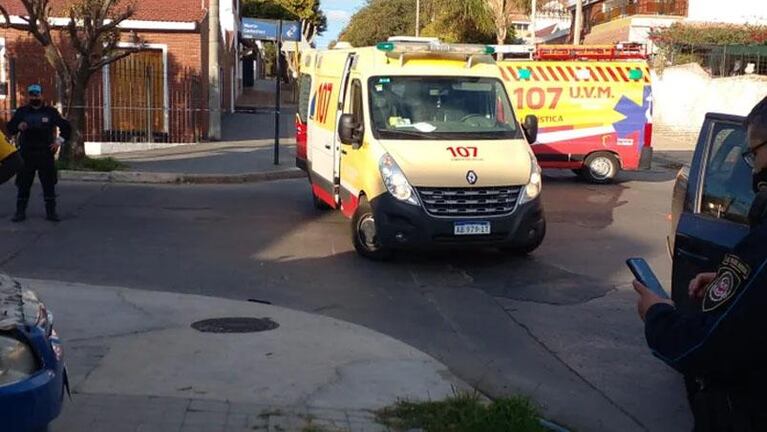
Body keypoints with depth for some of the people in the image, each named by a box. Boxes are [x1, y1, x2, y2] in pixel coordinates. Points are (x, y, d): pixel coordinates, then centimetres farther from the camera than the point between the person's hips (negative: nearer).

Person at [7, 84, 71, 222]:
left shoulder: (50, 112, 5)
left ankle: (51, 212, 8)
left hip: (46, 154, 0)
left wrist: (59, 141, 0)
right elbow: (10, 128, 3)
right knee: (23, 184, 3)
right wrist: (18, 127, -18)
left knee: (49, 184, 2)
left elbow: (66, 127, 10)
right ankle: (20, 212, 11)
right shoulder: (21, 112, 7)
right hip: (26, 154, 1)